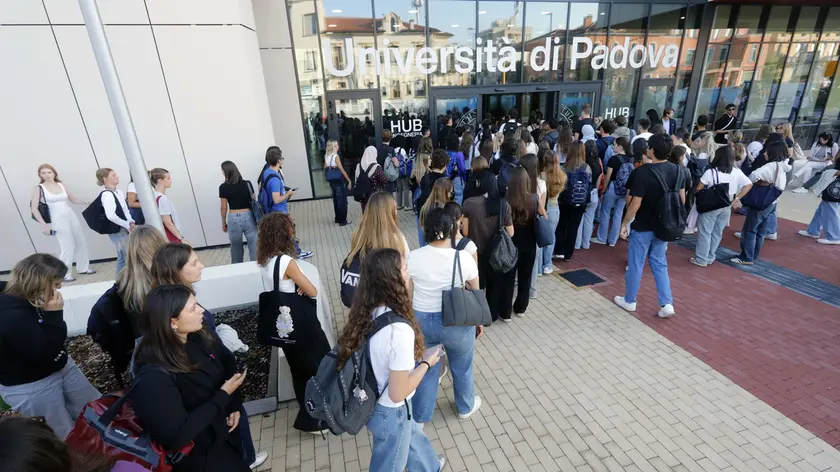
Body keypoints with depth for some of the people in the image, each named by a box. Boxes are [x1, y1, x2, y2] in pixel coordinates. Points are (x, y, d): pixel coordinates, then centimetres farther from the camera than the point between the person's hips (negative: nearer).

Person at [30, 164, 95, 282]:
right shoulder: (38, 188, -4)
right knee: (67, 247, -7)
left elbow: (73, 199, 19)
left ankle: (83, 268, 26)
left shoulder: (61, 185, 8)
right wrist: (43, 224, -14)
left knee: (81, 243, 11)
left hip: (72, 217, 5)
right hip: (58, 220, -5)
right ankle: (65, 274, 6)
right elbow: (34, 209, -6)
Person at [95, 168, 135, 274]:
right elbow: (111, 216, -24)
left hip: (123, 229, 9)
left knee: (122, 258, 15)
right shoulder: (107, 194, -15)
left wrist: (131, 222, -2)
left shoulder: (119, 192, 12)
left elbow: (125, 210, 16)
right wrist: (127, 225, -17)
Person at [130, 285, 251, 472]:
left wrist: (235, 405, -5)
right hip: (198, 451, -6)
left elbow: (228, 364, 4)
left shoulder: (202, 336, -12)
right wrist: (223, 395, -27)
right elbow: (177, 436, -31)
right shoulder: (154, 377, -31)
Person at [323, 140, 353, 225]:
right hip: (339, 182, -7)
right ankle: (342, 221, 12)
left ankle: (337, 218, 30)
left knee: (336, 200, 19)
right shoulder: (336, 156, -18)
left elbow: (325, 168, 9)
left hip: (332, 182, 7)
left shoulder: (326, 156, 3)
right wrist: (349, 180, -14)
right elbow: (342, 170, -19)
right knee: (342, 201, 5)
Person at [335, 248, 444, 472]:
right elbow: (398, 393, -27)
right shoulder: (400, 330, -36)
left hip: (372, 402, 8)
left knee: (414, 434, 35)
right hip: (391, 412, -7)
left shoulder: (368, 313, -12)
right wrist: (427, 363, -14)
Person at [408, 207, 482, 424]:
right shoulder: (464, 258, -15)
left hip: (421, 321, 2)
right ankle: (466, 407, 47)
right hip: (458, 322, -1)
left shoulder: (412, 258, -12)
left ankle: (419, 416, 39)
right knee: (462, 367, 23)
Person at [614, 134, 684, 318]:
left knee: (635, 264, 9)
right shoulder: (677, 170, -1)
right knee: (659, 264, 18)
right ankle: (667, 304, 14)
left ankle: (629, 301, 24)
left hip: (643, 227, -6)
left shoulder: (642, 172, -22)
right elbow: (682, 199, 6)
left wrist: (624, 223, -9)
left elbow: (635, 203, -22)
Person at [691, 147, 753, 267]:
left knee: (704, 233, 3)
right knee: (717, 233, 15)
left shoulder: (710, 172, -16)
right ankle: (710, 258, 25)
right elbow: (749, 185, 2)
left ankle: (701, 260, 8)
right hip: (726, 207, 5)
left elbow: (698, 189, -11)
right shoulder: (737, 172, -1)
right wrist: (736, 199, 3)